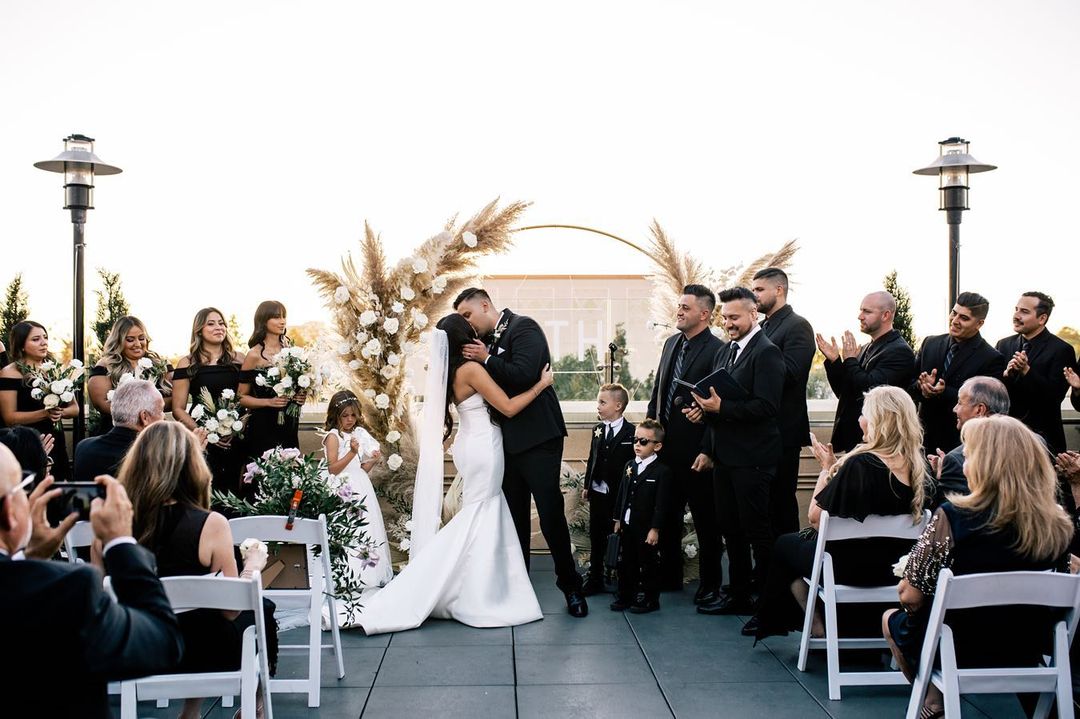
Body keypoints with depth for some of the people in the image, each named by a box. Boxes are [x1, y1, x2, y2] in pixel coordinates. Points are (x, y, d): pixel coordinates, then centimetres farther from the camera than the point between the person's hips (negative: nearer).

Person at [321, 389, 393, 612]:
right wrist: (352, 452, -21)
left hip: (361, 488, 7)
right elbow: (333, 469, -14)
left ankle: (368, 573, 12)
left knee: (367, 531, 6)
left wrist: (373, 459, -1)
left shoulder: (359, 435, 14)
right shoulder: (333, 436, -6)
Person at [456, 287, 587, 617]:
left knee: (550, 513, -3)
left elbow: (525, 374, -23)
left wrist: (487, 359, -15)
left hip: (538, 439, -8)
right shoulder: (487, 341, 12)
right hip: (509, 441, 8)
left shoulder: (523, 327, -10)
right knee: (514, 515, 14)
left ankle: (570, 584, 12)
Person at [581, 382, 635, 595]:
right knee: (596, 537, 12)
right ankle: (595, 580, 21)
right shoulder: (597, 430, 8)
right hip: (598, 492, 5)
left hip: (620, 495, -5)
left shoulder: (631, 432, -10)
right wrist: (587, 485, 9)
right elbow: (592, 458, 12)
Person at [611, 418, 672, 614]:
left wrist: (655, 529, -17)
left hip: (647, 528, -6)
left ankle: (650, 599, 17)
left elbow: (661, 504, -15)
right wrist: (618, 519, 11)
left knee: (649, 564, 5)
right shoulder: (629, 466, 8)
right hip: (627, 525, 6)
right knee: (626, 563, 14)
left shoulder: (662, 472, -13)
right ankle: (625, 596, 26)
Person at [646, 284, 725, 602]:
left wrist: (708, 451, -19)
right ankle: (669, 576, 29)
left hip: (696, 450, -7)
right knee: (667, 515, 16)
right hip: (666, 445, 7)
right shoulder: (671, 343, 10)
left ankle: (710, 583, 19)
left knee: (705, 520, 6)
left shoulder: (716, 350, -14)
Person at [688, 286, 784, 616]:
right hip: (725, 454, 9)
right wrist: (704, 408, -1)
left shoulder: (767, 353, -12)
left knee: (757, 530, -1)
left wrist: (721, 407, -23)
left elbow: (766, 406, -20)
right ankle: (738, 594, 25)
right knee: (730, 529, 14)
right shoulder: (725, 351, 15)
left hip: (751, 458, -9)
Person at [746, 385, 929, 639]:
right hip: (892, 567, 7)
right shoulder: (917, 465, -5)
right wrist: (836, 466, 4)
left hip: (850, 568, -7)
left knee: (785, 544, 22)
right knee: (805, 539, 28)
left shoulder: (860, 463, -26)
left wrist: (827, 467, -7)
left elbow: (814, 516, -19)